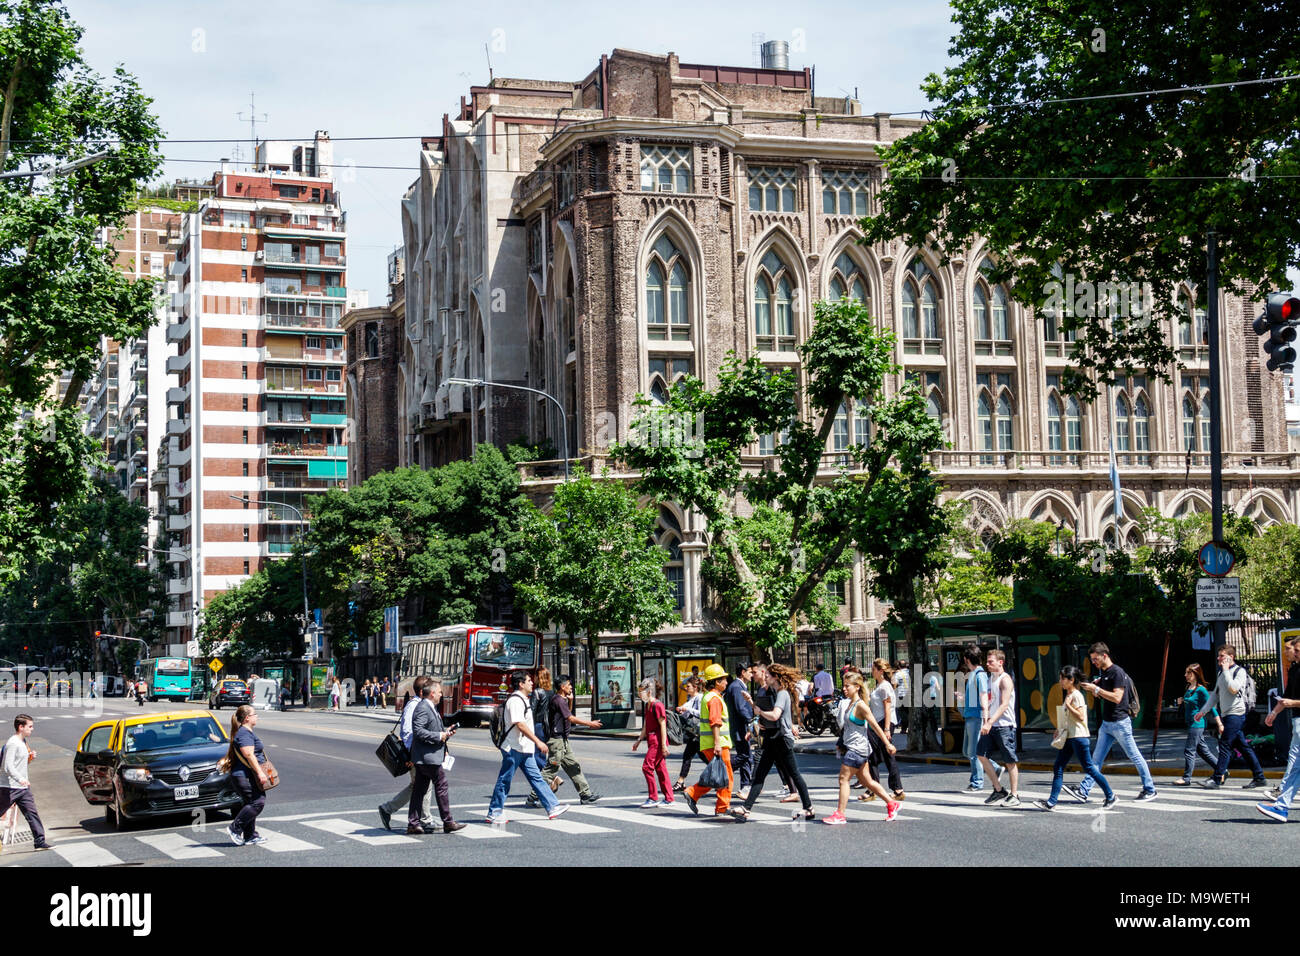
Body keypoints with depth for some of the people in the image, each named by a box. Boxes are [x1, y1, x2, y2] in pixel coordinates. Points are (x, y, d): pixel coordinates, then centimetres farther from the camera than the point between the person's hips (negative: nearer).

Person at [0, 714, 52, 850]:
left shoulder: (23, 742, 14)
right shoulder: (12, 743, -15)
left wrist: (30, 757, 7)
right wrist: (20, 779, -37)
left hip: (23, 787, 9)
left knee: (32, 813, 3)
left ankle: (40, 841, 2)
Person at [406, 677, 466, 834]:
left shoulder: (431, 708, 19)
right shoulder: (422, 708, -15)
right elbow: (418, 731, -24)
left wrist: (446, 733, 11)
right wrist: (439, 736, -19)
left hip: (422, 759, 11)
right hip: (427, 756, -11)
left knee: (420, 789, 9)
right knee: (441, 786, -4)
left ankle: (413, 824, 10)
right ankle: (448, 822, 2)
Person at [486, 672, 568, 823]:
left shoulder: (522, 699, 16)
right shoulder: (515, 700, -17)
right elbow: (520, 725, -24)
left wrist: (535, 743, 25)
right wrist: (538, 742, -24)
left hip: (524, 748, 10)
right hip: (514, 748, -10)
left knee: (536, 778, 8)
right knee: (504, 781, -1)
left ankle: (552, 807, 8)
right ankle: (494, 812, 7)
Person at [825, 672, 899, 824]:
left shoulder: (861, 705, -15)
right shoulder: (848, 703, 12)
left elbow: (875, 726, -14)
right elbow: (842, 724, 19)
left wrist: (887, 743, -12)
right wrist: (842, 709, 8)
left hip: (857, 748, -9)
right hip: (851, 747, 9)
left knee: (843, 779, -7)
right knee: (867, 781, 14)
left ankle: (840, 815, -4)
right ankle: (892, 804, 24)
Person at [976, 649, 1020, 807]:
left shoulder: (1005, 680, -11)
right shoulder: (990, 678, 15)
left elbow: (1004, 705, -19)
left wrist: (990, 722, -27)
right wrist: (986, 722, 14)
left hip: (1005, 725, -8)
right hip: (991, 725, 8)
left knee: (1010, 761, -1)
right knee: (981, 754, 0)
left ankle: (1014, 795, 7)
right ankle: (999, 790, 11)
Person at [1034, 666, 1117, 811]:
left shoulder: (1076, 695, -13)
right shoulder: (1068, 695, 15)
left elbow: (1080, 717, -22)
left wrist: (1068, 705, -22)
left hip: (1078, 737, -9)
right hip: (1068, 737, 9)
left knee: (1089, 769, -2)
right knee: (1058, 768, 2)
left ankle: (1111, 796, 11)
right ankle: (1051, 802, 0)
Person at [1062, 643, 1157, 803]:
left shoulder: (1117, 672, -14)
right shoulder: (1103, 673, 12)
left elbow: (1117, 698, -23)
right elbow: (1098, 695, 24)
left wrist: (1096, 688, -22)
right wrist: (1090, 687, 4)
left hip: (1120, 722, -9)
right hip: (1106, 723, 9)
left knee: (1134, 756, 2)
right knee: (1097, 758, 4)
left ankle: (1150, 790, 13)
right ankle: (1083, 791, 0)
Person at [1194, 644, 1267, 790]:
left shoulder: (1240, 671, -6)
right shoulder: (1222, 673, 18)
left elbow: (1233, 688, -22)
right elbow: (1215, 695, 23)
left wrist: (1226, 670, -14)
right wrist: (1203, 711, 18)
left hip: (1236, 714, -8)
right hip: (1227, 715, 8)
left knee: (1225, 745, -11)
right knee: (1244, 746, 9)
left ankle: (1216, 779, -13)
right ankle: (1259, 778, 12)